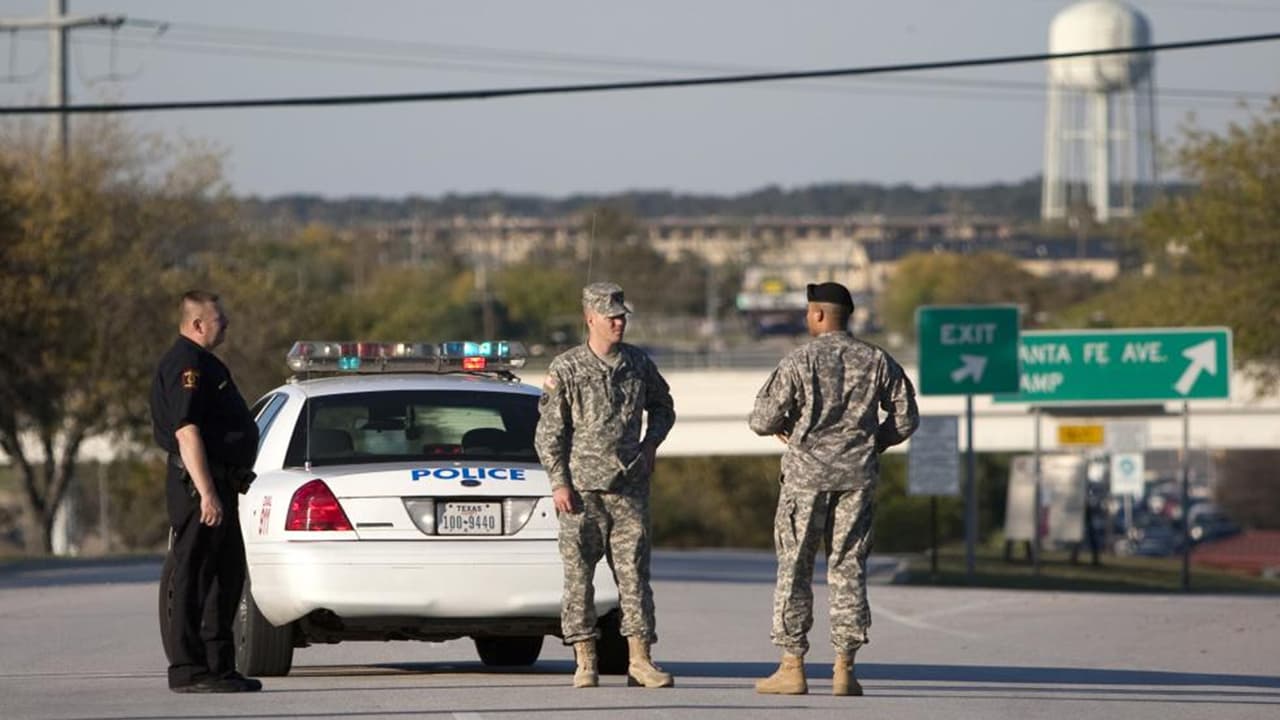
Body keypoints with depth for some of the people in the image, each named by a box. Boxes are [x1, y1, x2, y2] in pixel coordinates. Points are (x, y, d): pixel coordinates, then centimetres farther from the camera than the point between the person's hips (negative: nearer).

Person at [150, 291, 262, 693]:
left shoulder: (201, 363, 20)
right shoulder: (186, 365, -14)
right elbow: (186, 432, -22)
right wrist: (206, 493, -27)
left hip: (218, 483, 11)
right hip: (199, 482, -11)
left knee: (226, 575, 14)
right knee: (194, 577, -8)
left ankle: (219, 665, 19)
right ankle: (188, 670, -7)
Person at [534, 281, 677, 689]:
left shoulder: (639, 364, 8)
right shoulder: (566, 369, -3)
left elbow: (662, 407, 25)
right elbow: (548, 433, -2)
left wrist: (651, 443, 8)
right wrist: (559, 483, -9)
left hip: (630, 487, 3)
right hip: (582, 489, -3)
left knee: (634, 572, 0)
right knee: (578, 575, -1)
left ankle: (639, 660, 1)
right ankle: (585, 663, 5)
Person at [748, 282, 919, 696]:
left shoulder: (800, 361, -7)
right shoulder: (877, 362, 3)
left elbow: (762, 420, -8)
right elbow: (905, 418, 7)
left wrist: (780, 428, 15)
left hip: (807, 471, -3)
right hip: (858, 475, 3)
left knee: (794, 566, 4)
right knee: (848, 568, 6)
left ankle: (792, 667, 1)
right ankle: (844, 669, 3)